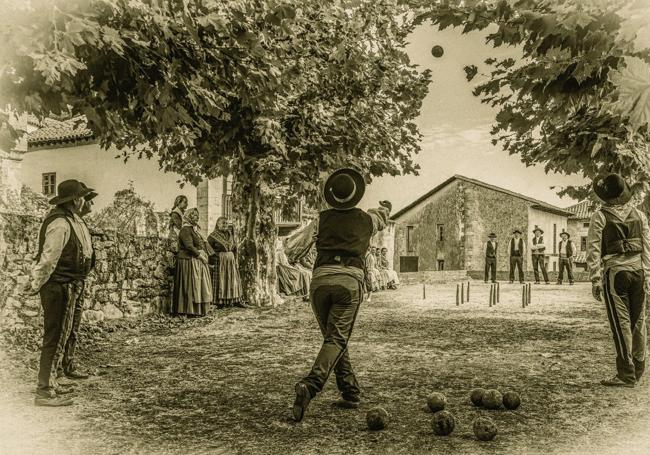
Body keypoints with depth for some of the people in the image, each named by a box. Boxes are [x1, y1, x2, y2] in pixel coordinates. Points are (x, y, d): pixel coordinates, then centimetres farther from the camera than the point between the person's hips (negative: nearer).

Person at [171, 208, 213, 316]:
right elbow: (189, 246, -21)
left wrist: (205, 255, 8)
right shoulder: (185, 230, -11)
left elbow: (201, 244, 21)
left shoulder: (194, 229, 18)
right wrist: (200, 255, -16)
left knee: (198, 285, 9)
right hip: (189, 261, -9)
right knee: (191, 285, -7)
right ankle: (191, 311, -3)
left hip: (198, 262, 10)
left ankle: (198, 310, 13)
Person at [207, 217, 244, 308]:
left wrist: (236, 261, 8)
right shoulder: (213, 236, -5)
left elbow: (235, 248, 14)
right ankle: (220, 302, 4)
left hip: (231, 260, 5)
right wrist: (211, 263, -15)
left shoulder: (230, 234, 11)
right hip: (219, 260, -5)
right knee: (219, 280, -2)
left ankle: (235, 300, 14)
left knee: (233, 280, 7)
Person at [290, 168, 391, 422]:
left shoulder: (322, 218, 12)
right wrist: (386, 206, 61)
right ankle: (311, 385, -27)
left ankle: (351, 393, 21)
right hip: (350, 280, -1)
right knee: (337, 339, -4)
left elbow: (298, 248, 10)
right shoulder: (366, 219, 15)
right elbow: (382, 216, 38)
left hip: (321, 278, 2)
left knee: (333, 337, 16)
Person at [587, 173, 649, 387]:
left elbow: (594, 249, -8)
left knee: (621, 323, -2)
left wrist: (595, 280, -5)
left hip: (615, 273, -4)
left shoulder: (600, 216, -4)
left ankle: (626, 374, 0)